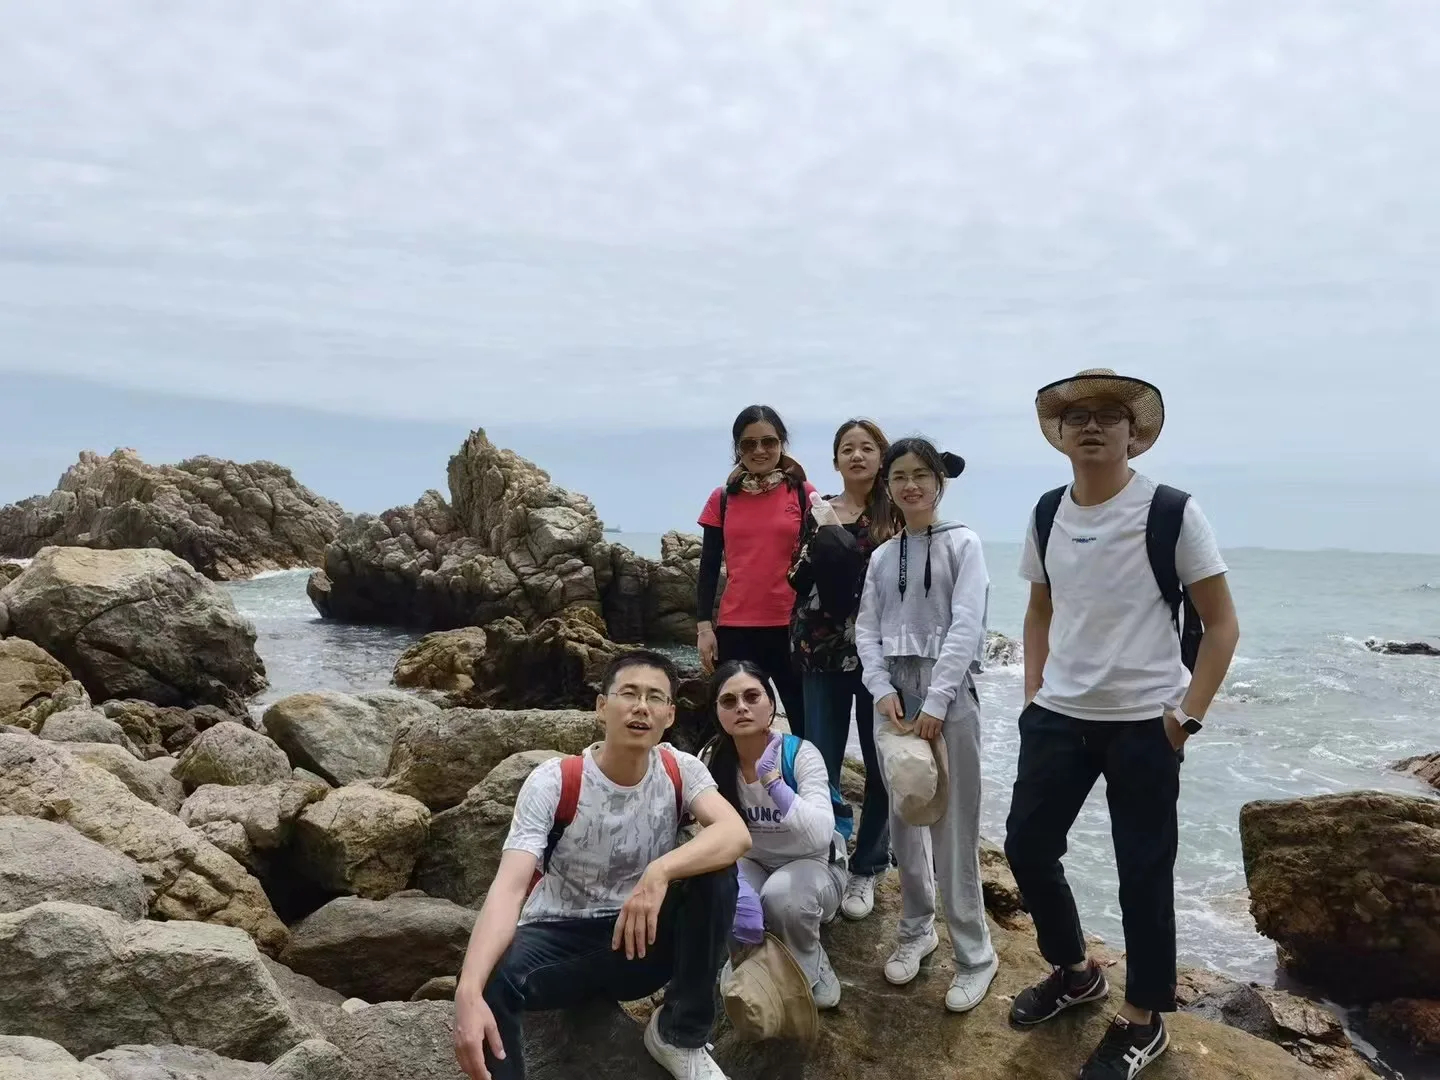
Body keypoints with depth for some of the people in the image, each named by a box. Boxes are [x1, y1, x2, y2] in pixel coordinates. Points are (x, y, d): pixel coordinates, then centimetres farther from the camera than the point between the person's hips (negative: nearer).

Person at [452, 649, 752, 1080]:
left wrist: (660, 872, -45)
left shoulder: (681, 771, -10)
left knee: (715, 875, -25)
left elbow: (736, 833, -28)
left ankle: (681, 1036, -5)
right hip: (559, 937, -3)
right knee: (489, 984, -36)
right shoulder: (552, 782, -18)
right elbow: (508, 888, -28)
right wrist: (469, 991, -44)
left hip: (641, 936, 3)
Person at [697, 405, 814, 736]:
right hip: (735, 628, 1)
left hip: (792, 626, -1)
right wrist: (704, 626, 2)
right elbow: (709, 567, 10)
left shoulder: (803, 493, 4)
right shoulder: (722, 499, 9)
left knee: (807, 726, 1)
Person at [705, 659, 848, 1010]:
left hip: (812, 864, -3)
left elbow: (821, 836, -36)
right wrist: (739, 887, -37)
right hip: (752, 865, 3)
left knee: (781, 895, -36)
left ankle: (814, 979, -4)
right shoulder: (712, 761, -14)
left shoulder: (801, 754, -25)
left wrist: (773, 782, -46)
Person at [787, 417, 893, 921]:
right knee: (820, 766, 5)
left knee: (880, 765, 6)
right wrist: (819, 542, -13)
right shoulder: (818, 512, 7)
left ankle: (865, 868, 21)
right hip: (823, 652, 2)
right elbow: (798, 582, 4)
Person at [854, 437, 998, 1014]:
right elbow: (867, 630, 6)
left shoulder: (962, 543, -3)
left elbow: (967, 625, -11)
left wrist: (936, 701, -17)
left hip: (947, 691, -4)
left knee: (953, 826, -3)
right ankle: (916, 930, 28)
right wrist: (883, 690, -10)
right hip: (892, 692, 5)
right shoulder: (881, 556, 10)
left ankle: (975, 953, 10)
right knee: (903, 819, 12)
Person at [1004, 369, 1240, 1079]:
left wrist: (1187, 716, -10)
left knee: (1143, 873, 5)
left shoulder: (1170, 512, -11)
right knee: (1027, 845, 9)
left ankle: (1143, 1021, 28)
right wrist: (1034, 694, 8)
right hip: (1057, 718, 5)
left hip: (1144, 724, -5)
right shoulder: (1047, 514, 3)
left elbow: (1221, 625, -6)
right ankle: (1075, 972, 35)